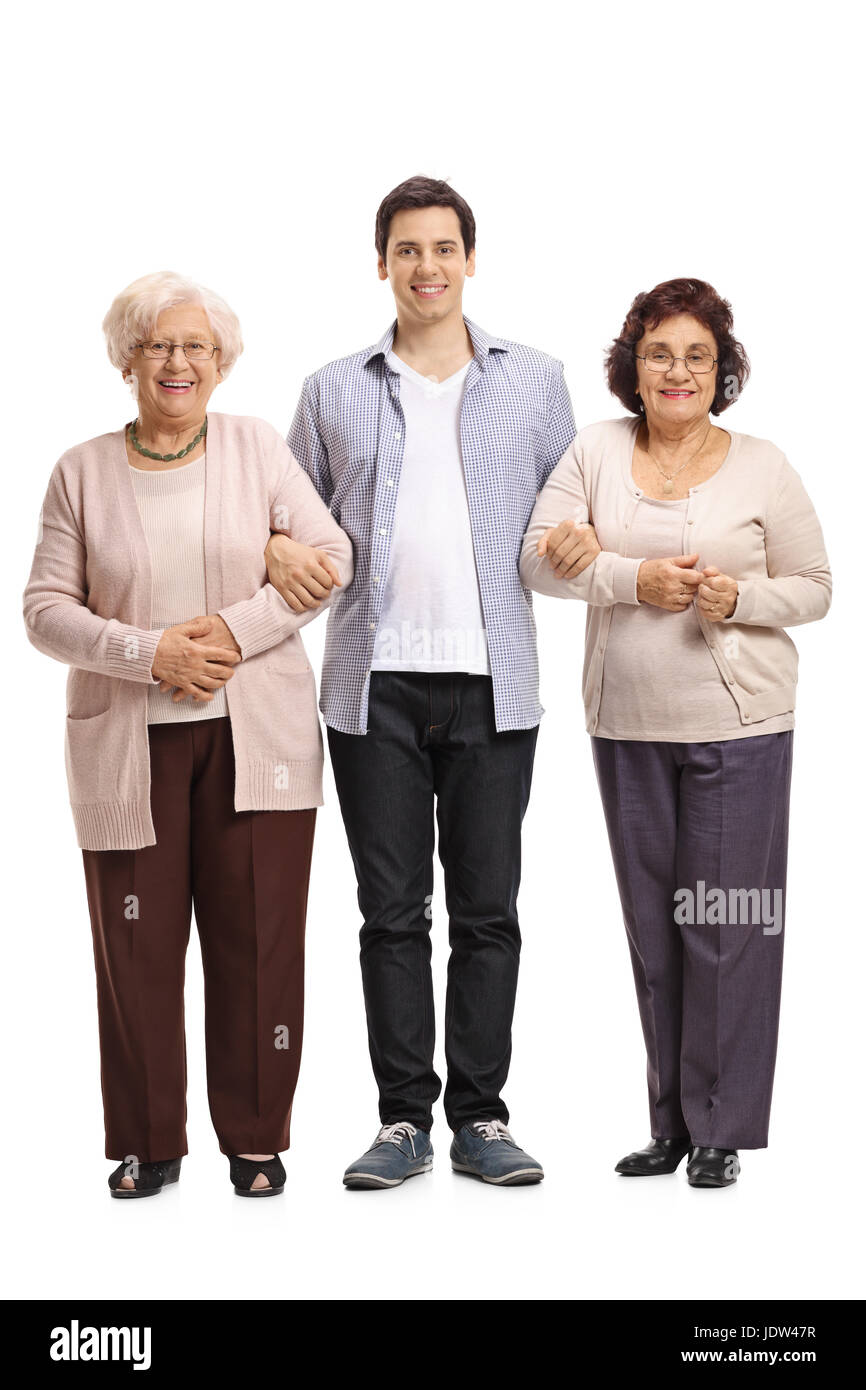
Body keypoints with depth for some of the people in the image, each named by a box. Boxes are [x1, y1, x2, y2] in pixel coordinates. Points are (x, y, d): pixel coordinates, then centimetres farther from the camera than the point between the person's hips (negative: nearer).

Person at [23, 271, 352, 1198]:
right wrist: (149, 652, -13)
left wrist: (235, 629, -12)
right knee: (137, 947, 3)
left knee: (258, 942, 2)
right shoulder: (82, 471, 6)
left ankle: (257, 1139, 17)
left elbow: (329, 557, 1)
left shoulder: (257, 446, 6)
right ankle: (149, 1144, 18)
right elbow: (46, 607, 2)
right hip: (128, 743, 0)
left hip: (255, 734, 0)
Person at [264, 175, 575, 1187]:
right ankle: (404, 1118, 13)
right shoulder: (334, 392, 10)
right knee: (392, 910, 4)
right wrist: (275, 549, -4)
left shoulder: (535, 382, 9)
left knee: (487, 908, 4)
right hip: (376, 683, 1)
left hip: (493, 683, 0)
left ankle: (481, 1116, 14)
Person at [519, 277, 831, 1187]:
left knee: (726, 921, -2)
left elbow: (813, 588, 4)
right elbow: (541, 558, -3)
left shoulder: (761, 467, 2)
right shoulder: (596, 450, 6)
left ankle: (720, 1128, 11)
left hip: (738, 725, -2)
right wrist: (635, 577, -16)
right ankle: (670, 1123, 22)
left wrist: (740, 595, -15)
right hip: (627, 725, 3)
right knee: (652, 924, 9)